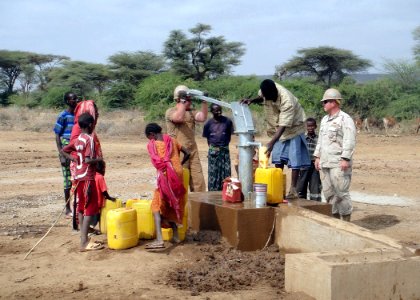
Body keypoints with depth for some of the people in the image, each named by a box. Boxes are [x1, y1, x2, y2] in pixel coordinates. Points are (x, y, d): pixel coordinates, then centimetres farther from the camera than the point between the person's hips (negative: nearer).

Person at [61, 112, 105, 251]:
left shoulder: (77, 139, 9)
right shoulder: (90, 139, -15)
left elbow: (63, 150, 15)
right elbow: (88, 160, -23)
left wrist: (75, 159, 13)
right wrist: (99, 159, -7)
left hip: (78, 176, 9)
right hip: (87, 177, -9)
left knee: (82, 208, 13)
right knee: (90, 209, -6)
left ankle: (83, 239, 20)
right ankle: (84, 242, -9)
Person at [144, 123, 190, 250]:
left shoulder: (152, 144, 3)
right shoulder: (171, 140, 16)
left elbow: (157, 162, -6)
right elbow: (187, 153, 16)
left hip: (165, 175, -5)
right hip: (178, 174, 5)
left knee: (157, 206, -2)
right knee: (172, 205, 20)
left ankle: (159, 239, -17)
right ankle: (175, 235, 24)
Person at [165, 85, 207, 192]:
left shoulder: (191, 112, 12)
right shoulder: (170, 111, -4)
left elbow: (203, 117, -4)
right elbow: (179, 118, -25)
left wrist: (204, 101, -8)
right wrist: (182, 101, -18)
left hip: (193, 151, 6)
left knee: (198, 180, 6)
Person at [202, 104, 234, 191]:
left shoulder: (227, 121, -3)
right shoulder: (208, 123, -4)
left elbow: (229, 134, 8)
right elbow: (207, 138, 8)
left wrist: (225, 144, 7)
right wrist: (212, 147, 8)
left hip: (225, 150, 1)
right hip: (213, 151, -1)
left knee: (226, 172, 1)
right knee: (213, 173, 2)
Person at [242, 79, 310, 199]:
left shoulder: (287, 101, -37)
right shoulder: (266, 91, -18)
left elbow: (283, 126, -39)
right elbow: (261, 98, 9)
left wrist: (271, 143, -47)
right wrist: (252, 100, -12)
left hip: (293, 127, -6)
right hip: (278, 128, 6)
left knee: (294, 159, -7)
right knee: (278, 158, 7)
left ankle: (293, 189, -4)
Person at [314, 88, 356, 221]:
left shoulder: (345, 119, -8)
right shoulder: (324, 120, 19)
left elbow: (349, 141, -15)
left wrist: (345, 159, -20)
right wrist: (317, 156, 18)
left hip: (339, 164, -8)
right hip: (325, 163, 9)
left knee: (341, 192, -7)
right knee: (328, 192, 11)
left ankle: (346, 221, 2)